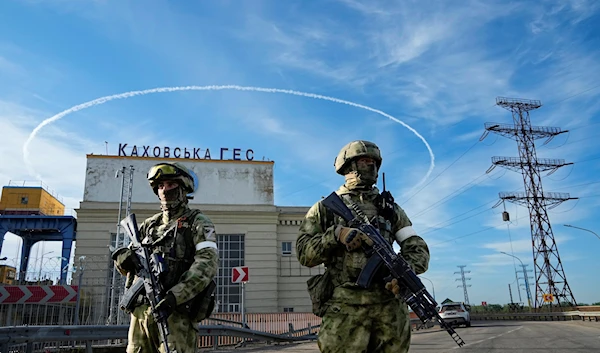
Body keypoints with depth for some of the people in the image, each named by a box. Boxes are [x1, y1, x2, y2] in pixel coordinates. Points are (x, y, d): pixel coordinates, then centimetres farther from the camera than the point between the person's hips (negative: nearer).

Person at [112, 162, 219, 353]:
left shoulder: (198, 223, 2)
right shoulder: (150, 224, 19)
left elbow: (207, 263, -12)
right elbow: (123, 254, 23)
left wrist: (176, 294, -24)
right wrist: (124, 257, -4)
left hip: (175, 312, -5)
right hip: (141, 311, 6)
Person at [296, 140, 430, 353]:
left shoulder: (389, 207, 18)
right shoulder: (327, 207, 11)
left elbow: (418, 247, 11)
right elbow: (304, 252, 3)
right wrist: (335, 234, -13)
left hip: (389, 305, 3)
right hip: (345, 306, -3)